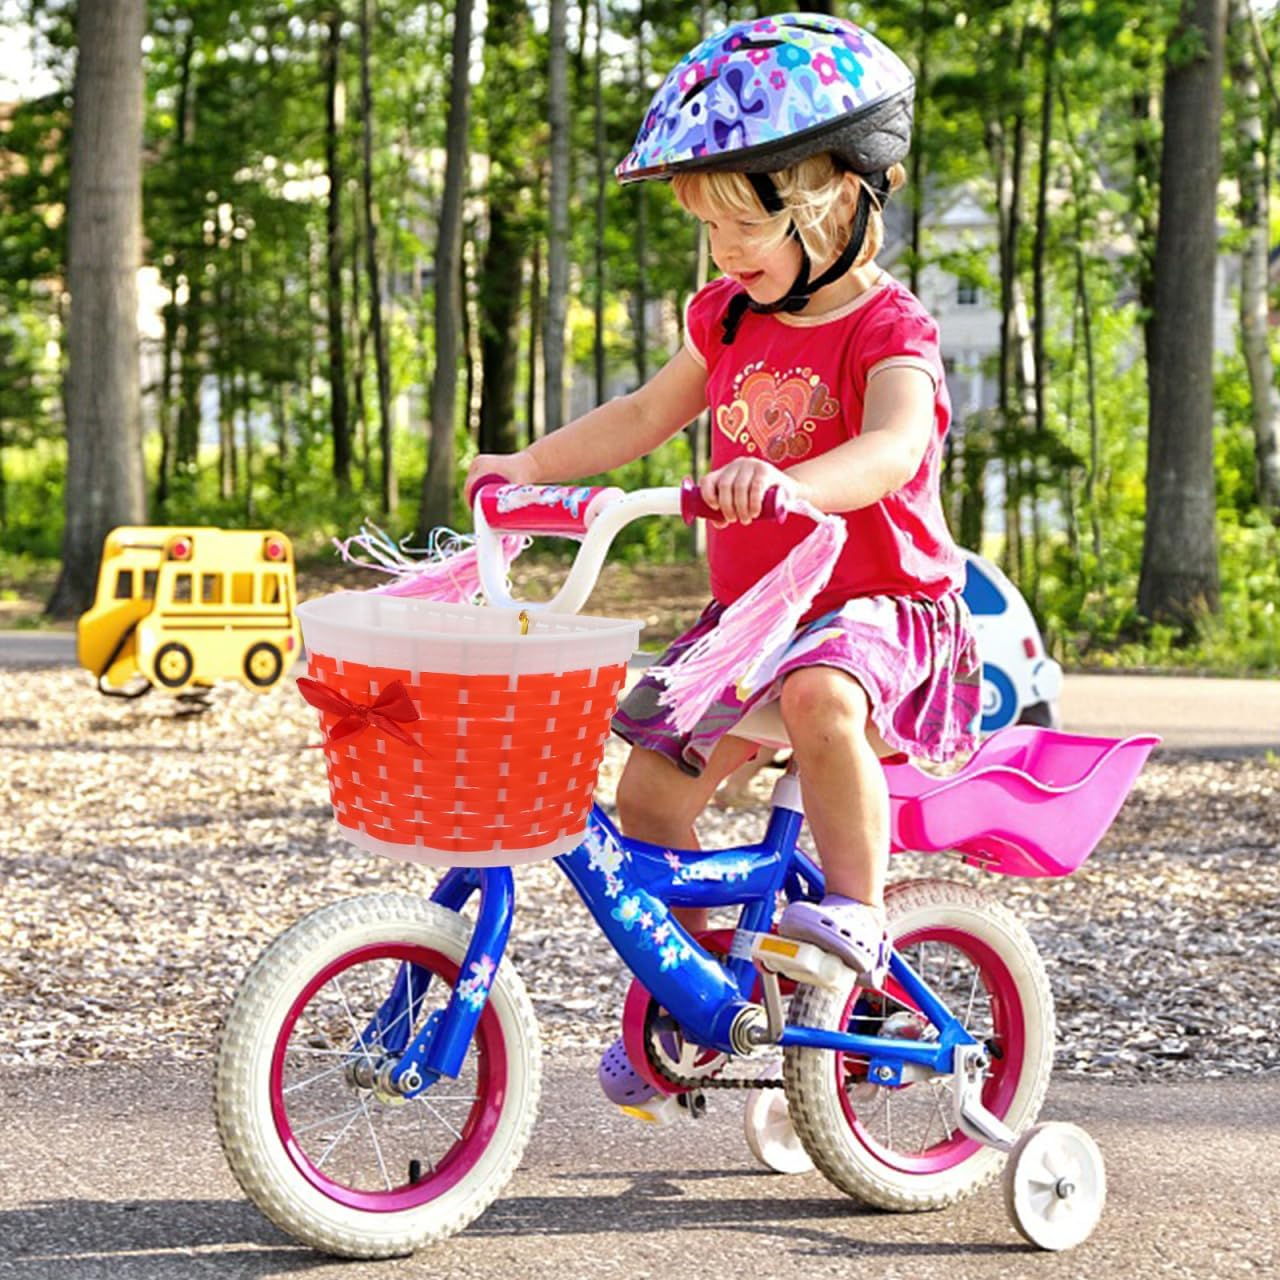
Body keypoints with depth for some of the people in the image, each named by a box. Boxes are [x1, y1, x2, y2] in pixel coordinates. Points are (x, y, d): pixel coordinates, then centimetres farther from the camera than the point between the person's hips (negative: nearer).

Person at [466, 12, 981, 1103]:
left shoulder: (889, 330, -14)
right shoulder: (729, 319, 8)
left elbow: (892, 450, -34)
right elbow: (646, 414, 20)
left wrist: (790, 483, -53)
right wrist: (528, 466, 10)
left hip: (878, 603, -7)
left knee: (820, 696, -40)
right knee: (651, 786, 0)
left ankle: (858, 908, -22)